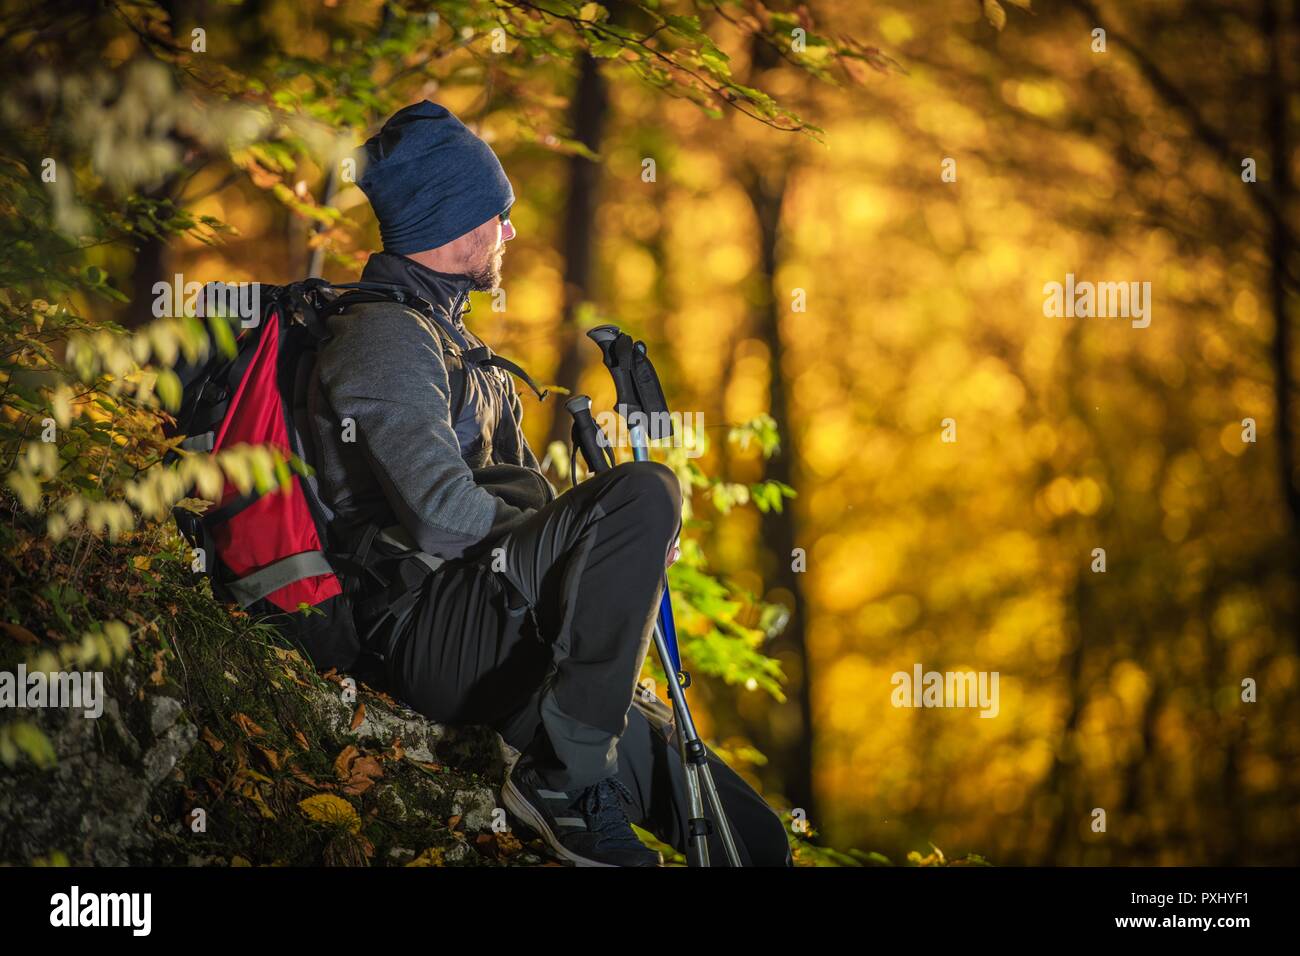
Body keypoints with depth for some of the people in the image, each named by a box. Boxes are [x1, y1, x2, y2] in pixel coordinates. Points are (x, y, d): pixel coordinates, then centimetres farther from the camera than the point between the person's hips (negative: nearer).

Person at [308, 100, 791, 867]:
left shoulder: (442, 333, 27)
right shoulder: (387, 334, -7)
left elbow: (520, 492, 25)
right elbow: (443, 515, -20)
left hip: (495, 643, 9)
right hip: (427, 625, -9)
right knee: (645, 494, -31)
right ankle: (567, 773, -28)